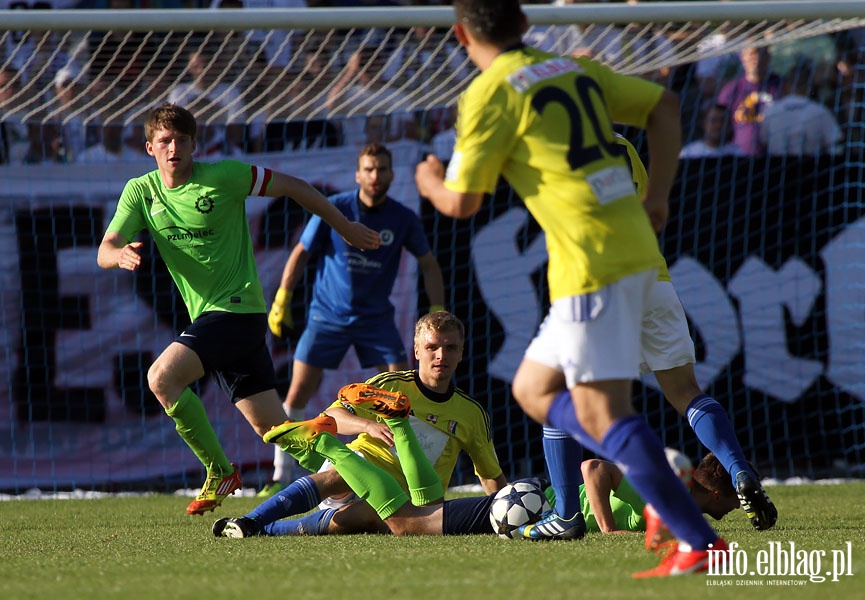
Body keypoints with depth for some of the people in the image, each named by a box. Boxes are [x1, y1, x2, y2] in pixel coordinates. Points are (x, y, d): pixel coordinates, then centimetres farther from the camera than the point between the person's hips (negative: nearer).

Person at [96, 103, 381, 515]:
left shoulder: (223, 176, -8)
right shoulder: (140, 192, 6)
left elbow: (293, 187, 2)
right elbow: (104, 252, -2)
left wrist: (345, 227, 8)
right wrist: (120, 255, -27)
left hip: (237, 308, -6)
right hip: (208, 315, 6)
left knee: (162, 378, -23)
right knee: (273, 428, 4)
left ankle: (220, 472, -11)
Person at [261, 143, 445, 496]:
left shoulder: (403, 220, -6)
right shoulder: (334, 210, -10)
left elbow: (429, 265, 5)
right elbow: (301, 254, 0)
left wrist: (438, 314, -2)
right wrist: (282, 300, -3)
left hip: (376, 317, 1)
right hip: (328, 315, -1)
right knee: (298, 393, -6)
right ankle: (281, 477, 3)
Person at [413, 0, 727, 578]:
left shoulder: (490, 93, -5)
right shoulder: (575, 69, 17)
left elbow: (461, 202, -3)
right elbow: (665, 105, 21)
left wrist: (430, 182, 20)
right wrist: (657, 198, 20)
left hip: (591, 260, -8)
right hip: (636, 246, 8)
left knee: (600, 412, -9)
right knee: (533, 388, 17)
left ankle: (701, 542, -16)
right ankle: (659, 473, 3)